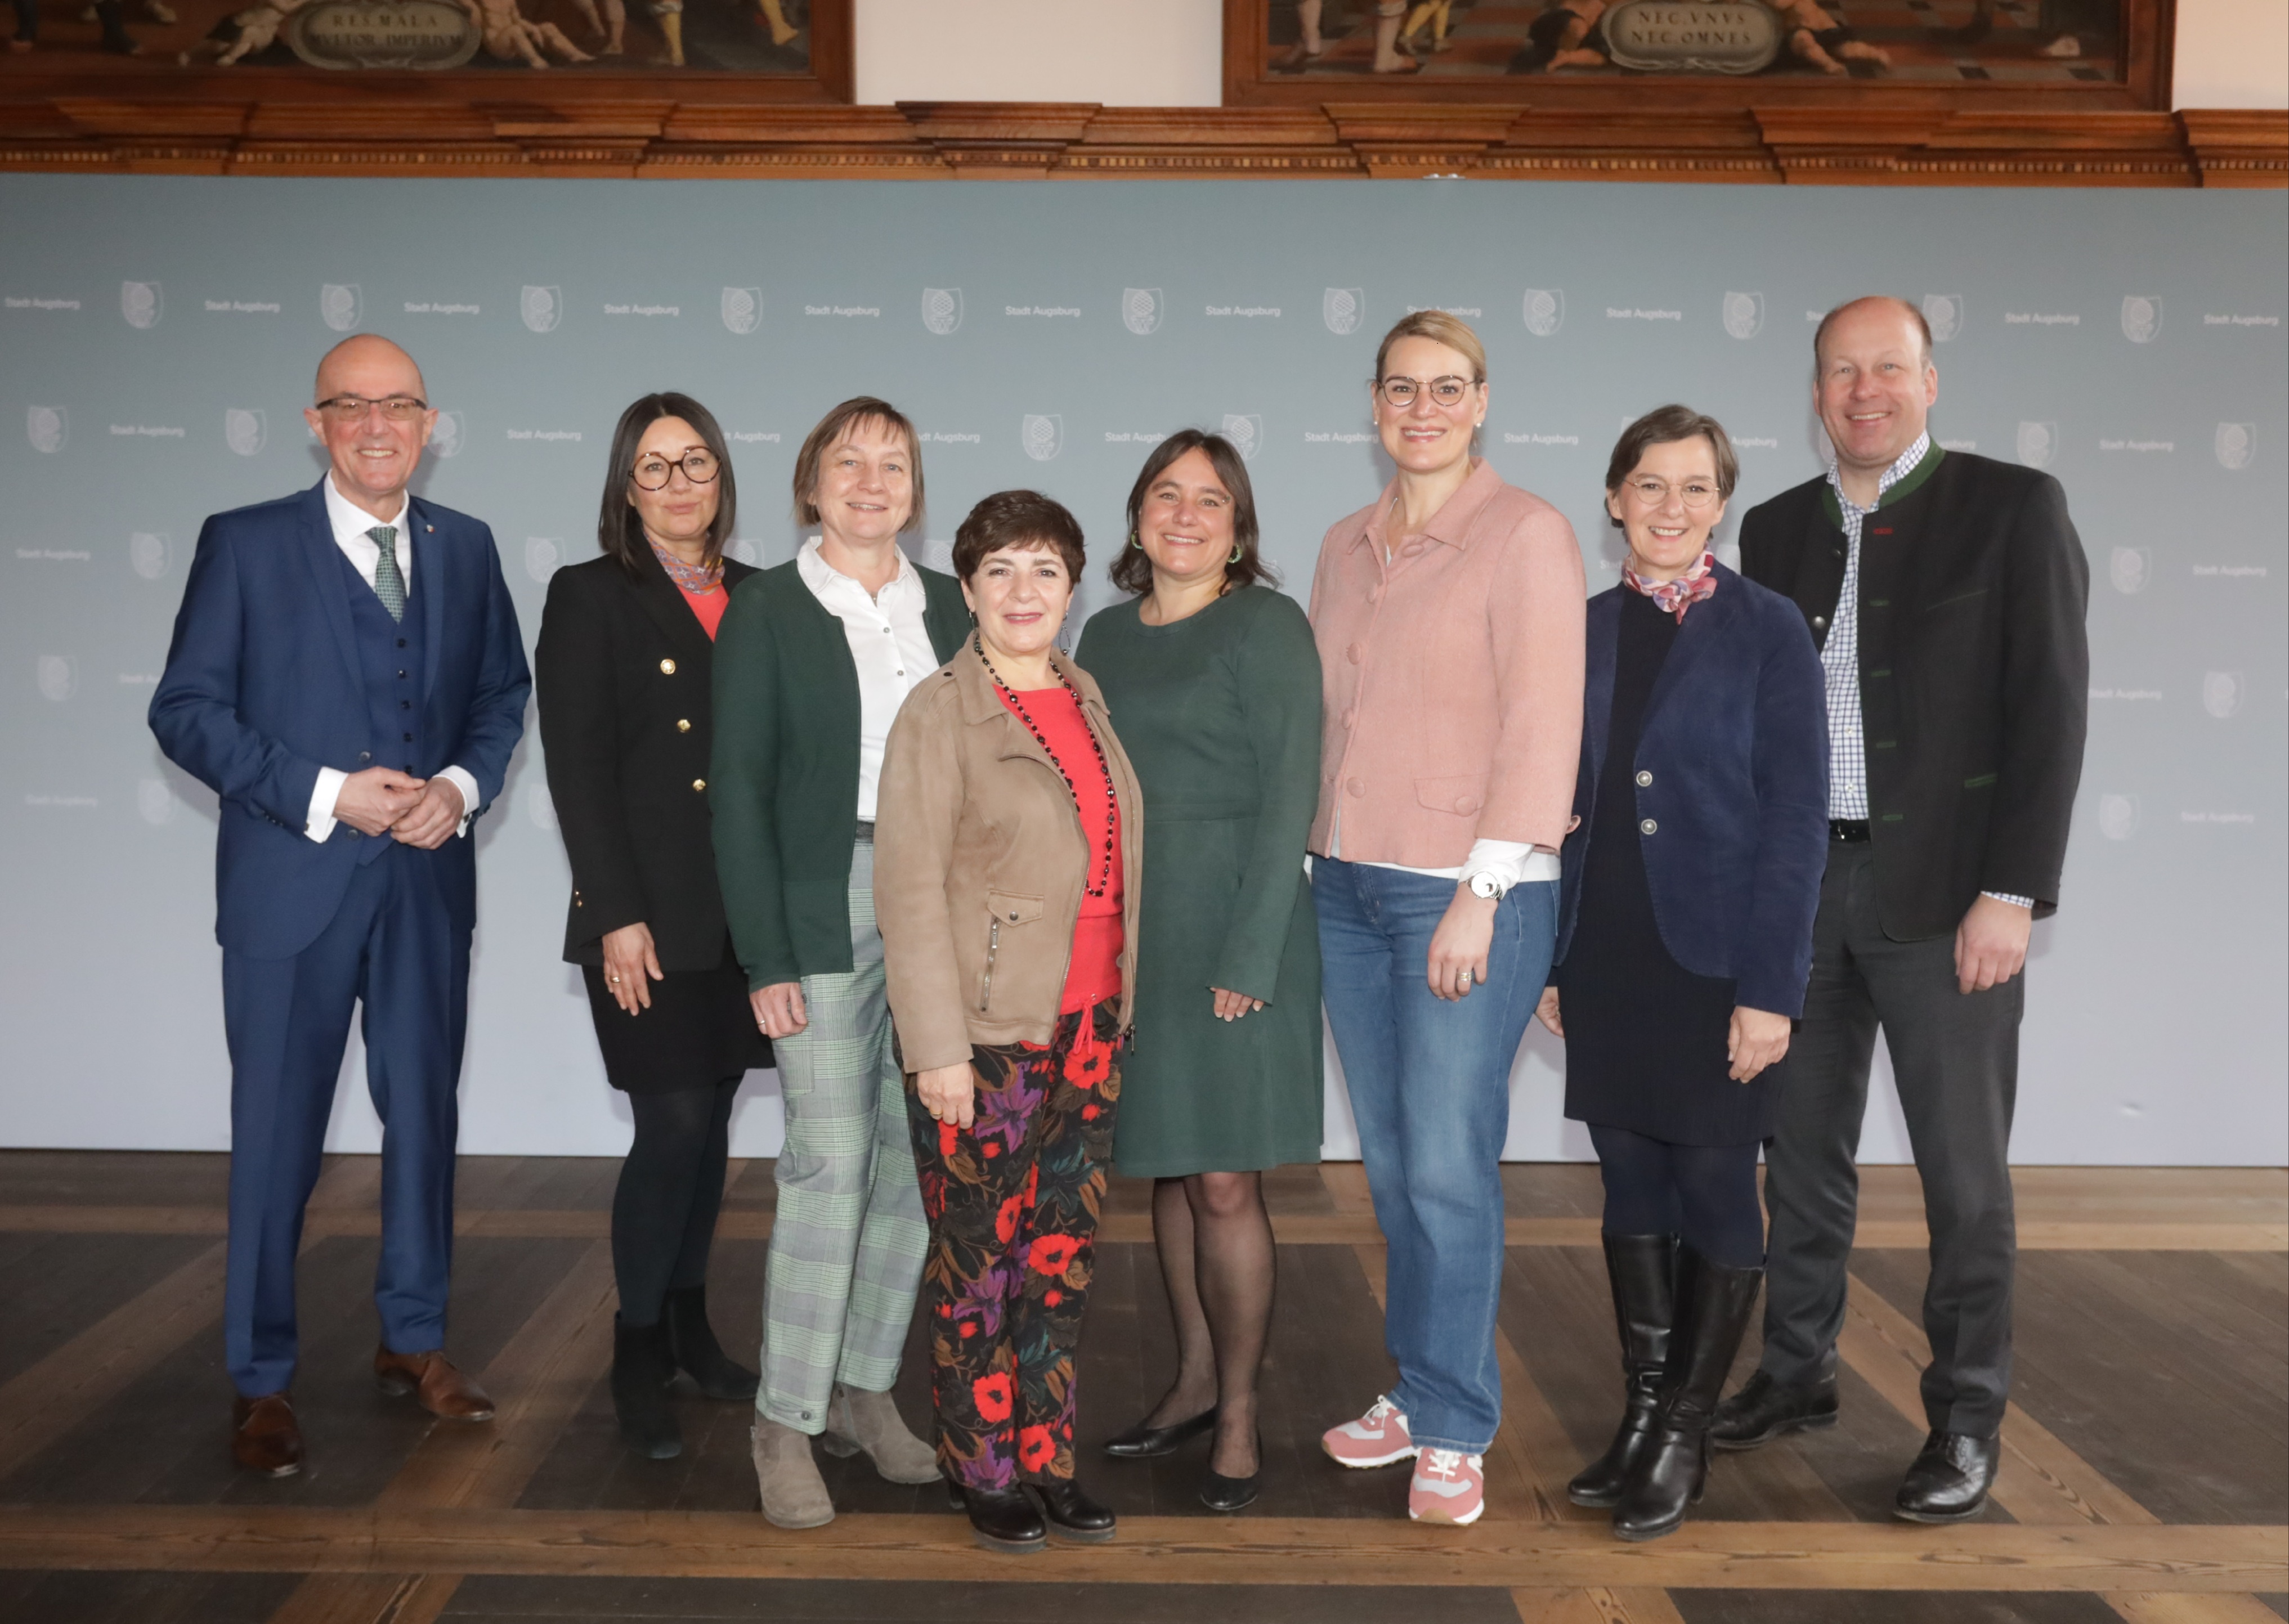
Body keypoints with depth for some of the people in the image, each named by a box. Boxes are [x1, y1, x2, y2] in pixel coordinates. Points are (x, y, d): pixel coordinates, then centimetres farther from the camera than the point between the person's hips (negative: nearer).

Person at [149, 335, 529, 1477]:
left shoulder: (465, 547, 8)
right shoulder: (245, 545, -4)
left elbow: (503, 689, 12)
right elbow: (186, 710, -7)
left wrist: (464, 783, -8)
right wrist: (323, 796, -16)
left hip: (428, 880, 4)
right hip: (291, 881, -3)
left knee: (425, 1116, 13)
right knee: (278, 1136, 4)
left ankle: (415, 1341, 30)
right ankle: (261, 1383, 19)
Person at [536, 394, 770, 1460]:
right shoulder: (589, 598, -1)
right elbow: (577, 770, -6)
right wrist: (618, 915, -12)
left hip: (744, 916, 4)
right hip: (648, 918, -4)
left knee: (710, 1126, 11)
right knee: (674, 1128, -6)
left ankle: (689, 1324, 26)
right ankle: (638, 1354, 11)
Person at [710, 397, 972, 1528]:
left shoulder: (949, 607, 12)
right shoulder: (766, 610, 0)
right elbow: (738, 789, -4)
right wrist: (764, 957, -11)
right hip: (824, 912, -4)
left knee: (918, 1159, 6)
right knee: (829, 1162, -6)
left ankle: (865, 1389, 21)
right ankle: (787, 1422, 6)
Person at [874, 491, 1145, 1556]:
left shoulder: (1086, 698, 9)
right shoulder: (941, 714, -9)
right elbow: (909, 891, -12)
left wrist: (1119, 1009, 11)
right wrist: (937, 1049, -16)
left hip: (1088, 1028, 6)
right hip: (986, 1035, -6)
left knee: (1063, 1260, 12)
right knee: (979, 1267, 6)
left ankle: (1045, 1459, 26)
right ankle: (983, 1471, 22)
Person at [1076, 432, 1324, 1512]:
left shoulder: (1266, 626, -5)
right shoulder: (1106, 635, 13)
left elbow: (1289, 795, -11)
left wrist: (1249, 955, -17)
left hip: (1231, 932, -6)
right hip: (1126, 934, 6)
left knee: (1224, 1182, -3)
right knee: (1166, 1168, 13)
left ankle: (1239, 1415, 12)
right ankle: (1194, 1381, 27)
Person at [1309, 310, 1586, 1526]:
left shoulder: (1525, 535, -6)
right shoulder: (1345, 547, 13)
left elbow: (1542, 725, -12)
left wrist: (1481, 891, -17)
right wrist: (1312, 857, 9)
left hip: (1469, 892, -6)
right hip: (1348, 887, 6)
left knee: (1449, 1165, -3)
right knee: (1390, 1161, 12)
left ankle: (1454, 1427, 10)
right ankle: (1419, 1390, 25)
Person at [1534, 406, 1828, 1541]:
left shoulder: (1765, 629, -4)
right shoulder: (1581, 630, 8)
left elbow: (1796, 817, -8)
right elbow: (1561, 803, 11)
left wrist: (1770, 986, -13)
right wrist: (1550, 958, 7)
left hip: (1717, 962, -4)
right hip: (1604, 962, 4)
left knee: (1713, 1186, 3)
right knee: (1632, 1188, 11)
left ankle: (1684, 1434, 16)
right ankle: (1640, 1414, 23)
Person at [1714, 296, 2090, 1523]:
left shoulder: (2013, 507, -3)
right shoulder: (1779, 527, 10)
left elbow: (2049, 708, -8)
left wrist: (2011, 893, -14)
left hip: (1944, 893, -4)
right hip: (1800, 889, 4)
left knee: (1964, 1171, 3)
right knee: (1802, 1151, 13)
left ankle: (1966, 1419, 16)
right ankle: (1795, 1374, 27)